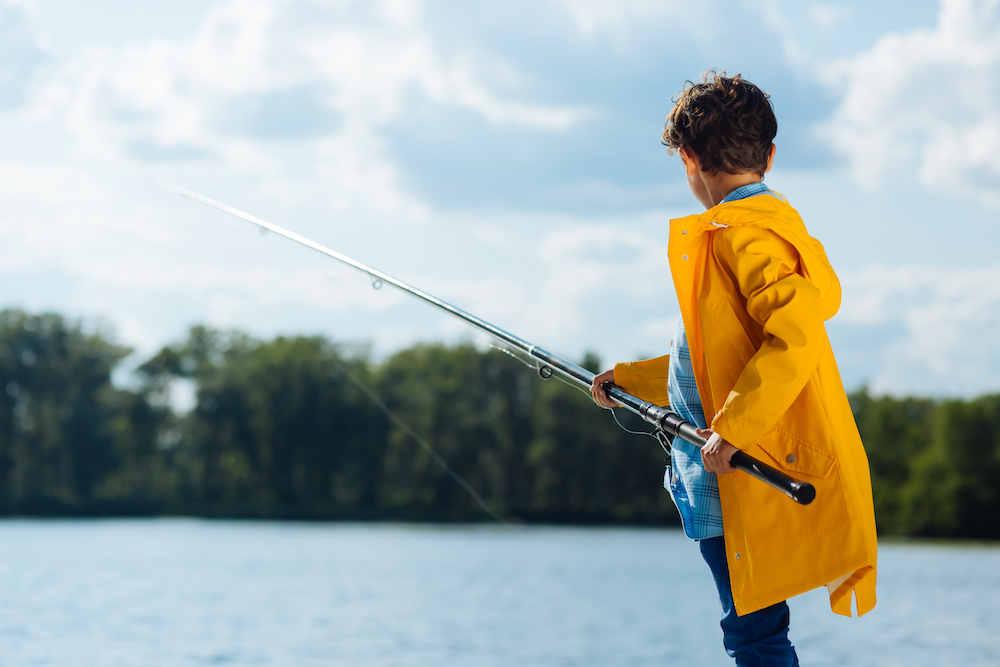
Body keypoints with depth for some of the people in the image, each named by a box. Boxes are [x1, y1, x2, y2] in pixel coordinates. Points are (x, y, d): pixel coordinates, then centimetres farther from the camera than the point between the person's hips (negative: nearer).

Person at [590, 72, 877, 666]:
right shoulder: (769, 221, 21)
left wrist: (732, 430, -27)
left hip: (757, 477, -10)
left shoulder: (743, 232, -12)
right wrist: (629, 379, 31)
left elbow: (796, 336, -27)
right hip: (729, 476, 10)